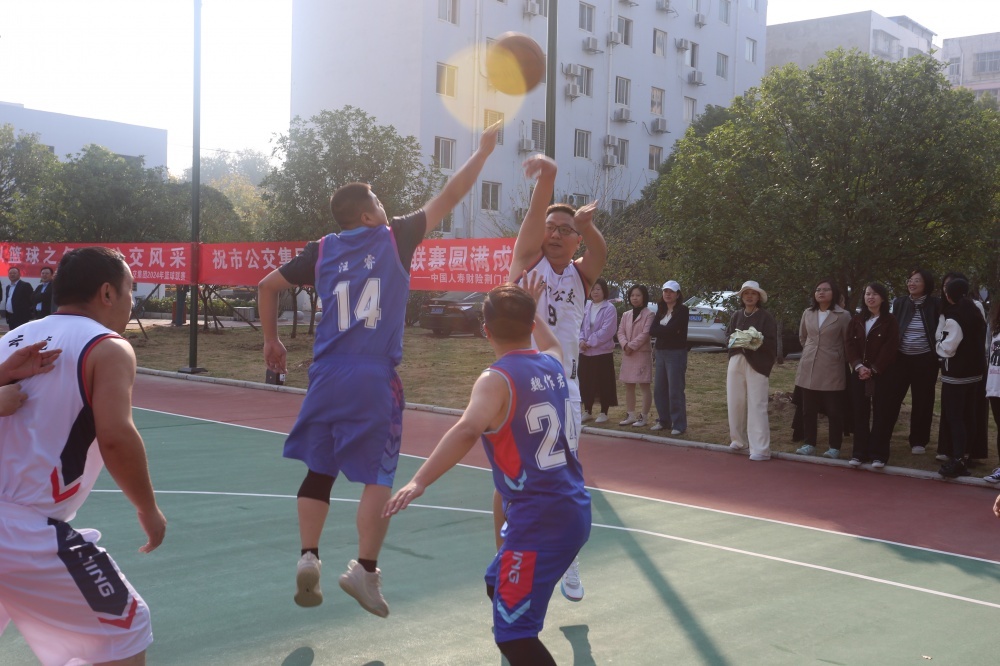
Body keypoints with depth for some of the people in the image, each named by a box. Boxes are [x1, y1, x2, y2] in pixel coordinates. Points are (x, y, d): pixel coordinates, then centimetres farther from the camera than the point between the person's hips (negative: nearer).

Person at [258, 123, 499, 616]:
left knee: (319, 470, 13)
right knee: (378, 476, 3)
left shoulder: (321, 251, 11)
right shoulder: (394, 239, 2)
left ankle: (308, 557, 5)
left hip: (328, 374, 4)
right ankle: (365, 568, 0)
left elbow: (268, 286, 18)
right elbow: (448, 198, 7)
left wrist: (270, 340, 29)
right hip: (374, 378, -4)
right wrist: (483, 151, 18)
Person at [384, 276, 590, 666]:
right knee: (499, 587, 28)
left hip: (540, 520, -9)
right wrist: (532, 308, 47)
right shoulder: (553, 364, 9)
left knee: (513, 633, -4)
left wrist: (419, 481, -35)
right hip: (573, 510, 9)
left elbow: (468, 430, -33)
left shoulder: (496, 380, -14)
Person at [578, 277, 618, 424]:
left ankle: (604, 413, 10)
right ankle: (587, 411, 21)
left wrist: (590, 342, -17)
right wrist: (581, 340, -9)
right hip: (585, 352, 6)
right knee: (586, 382, 10)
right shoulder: (586, 307, 9)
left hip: (603, 351, -5)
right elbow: (580, 325, 9)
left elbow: (606, 331, -17)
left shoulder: (609, 308, -9)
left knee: (603, 383, 1)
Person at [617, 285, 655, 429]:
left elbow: (645, 334, -14)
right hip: (627, 355, 7)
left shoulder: (649, 314, -5)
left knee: (644, 386, -4)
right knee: (628, 386, 10)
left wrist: (632, 346, -16)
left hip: (642, 354, -7)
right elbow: (621, 332, 7)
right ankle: (630, 415, 18)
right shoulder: (626, 315, 15)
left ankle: (643, 417, -1)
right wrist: (625, 345, -12)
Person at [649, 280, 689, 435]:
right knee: (659, 390, 9)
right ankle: (664, 421, 21)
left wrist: (660, 330, -4)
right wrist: (666, 330, -11)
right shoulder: (661, 311, 14)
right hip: (660, 353, 7)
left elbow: (671, 329, -19)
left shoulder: (682, 310, -6)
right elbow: (652, 331, 1)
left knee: (675, 391, -6)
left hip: (676, 353, -7)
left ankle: (679, 425, 0)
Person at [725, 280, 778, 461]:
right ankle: (738, 440, 25)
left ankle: (761, 449, -10)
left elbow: (771, 343, -6)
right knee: (735, 403, 7)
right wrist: (734, 339, -8)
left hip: (756, 364, -5)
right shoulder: (736, 315, 13)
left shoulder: (766, 317, -1)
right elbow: (727, 335, 14)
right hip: (736, 362, 5)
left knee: (757, 405, -9)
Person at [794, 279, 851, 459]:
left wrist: (837, 357, 4)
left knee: (834, 411, 1)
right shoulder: (808, 313, 7)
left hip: (832, 370, -4)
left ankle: (834, 447, 8)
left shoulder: (843, 315, -5)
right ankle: (809, 444, 16)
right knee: (808, 410, 7)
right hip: (808, 369, 4)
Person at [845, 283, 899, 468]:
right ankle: (859, 453, 9)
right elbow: (850, 345, 4)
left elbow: (890, 348, -8)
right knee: (860, 414, 4)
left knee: (880, 414, 0)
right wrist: (858, 366, -12)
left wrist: (873, 369, -14)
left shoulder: (890, 321, 0)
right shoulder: (856, 320, 12)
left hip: (881, 375, -3)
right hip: (859, 374, 3)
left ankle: (878, 454, 3)